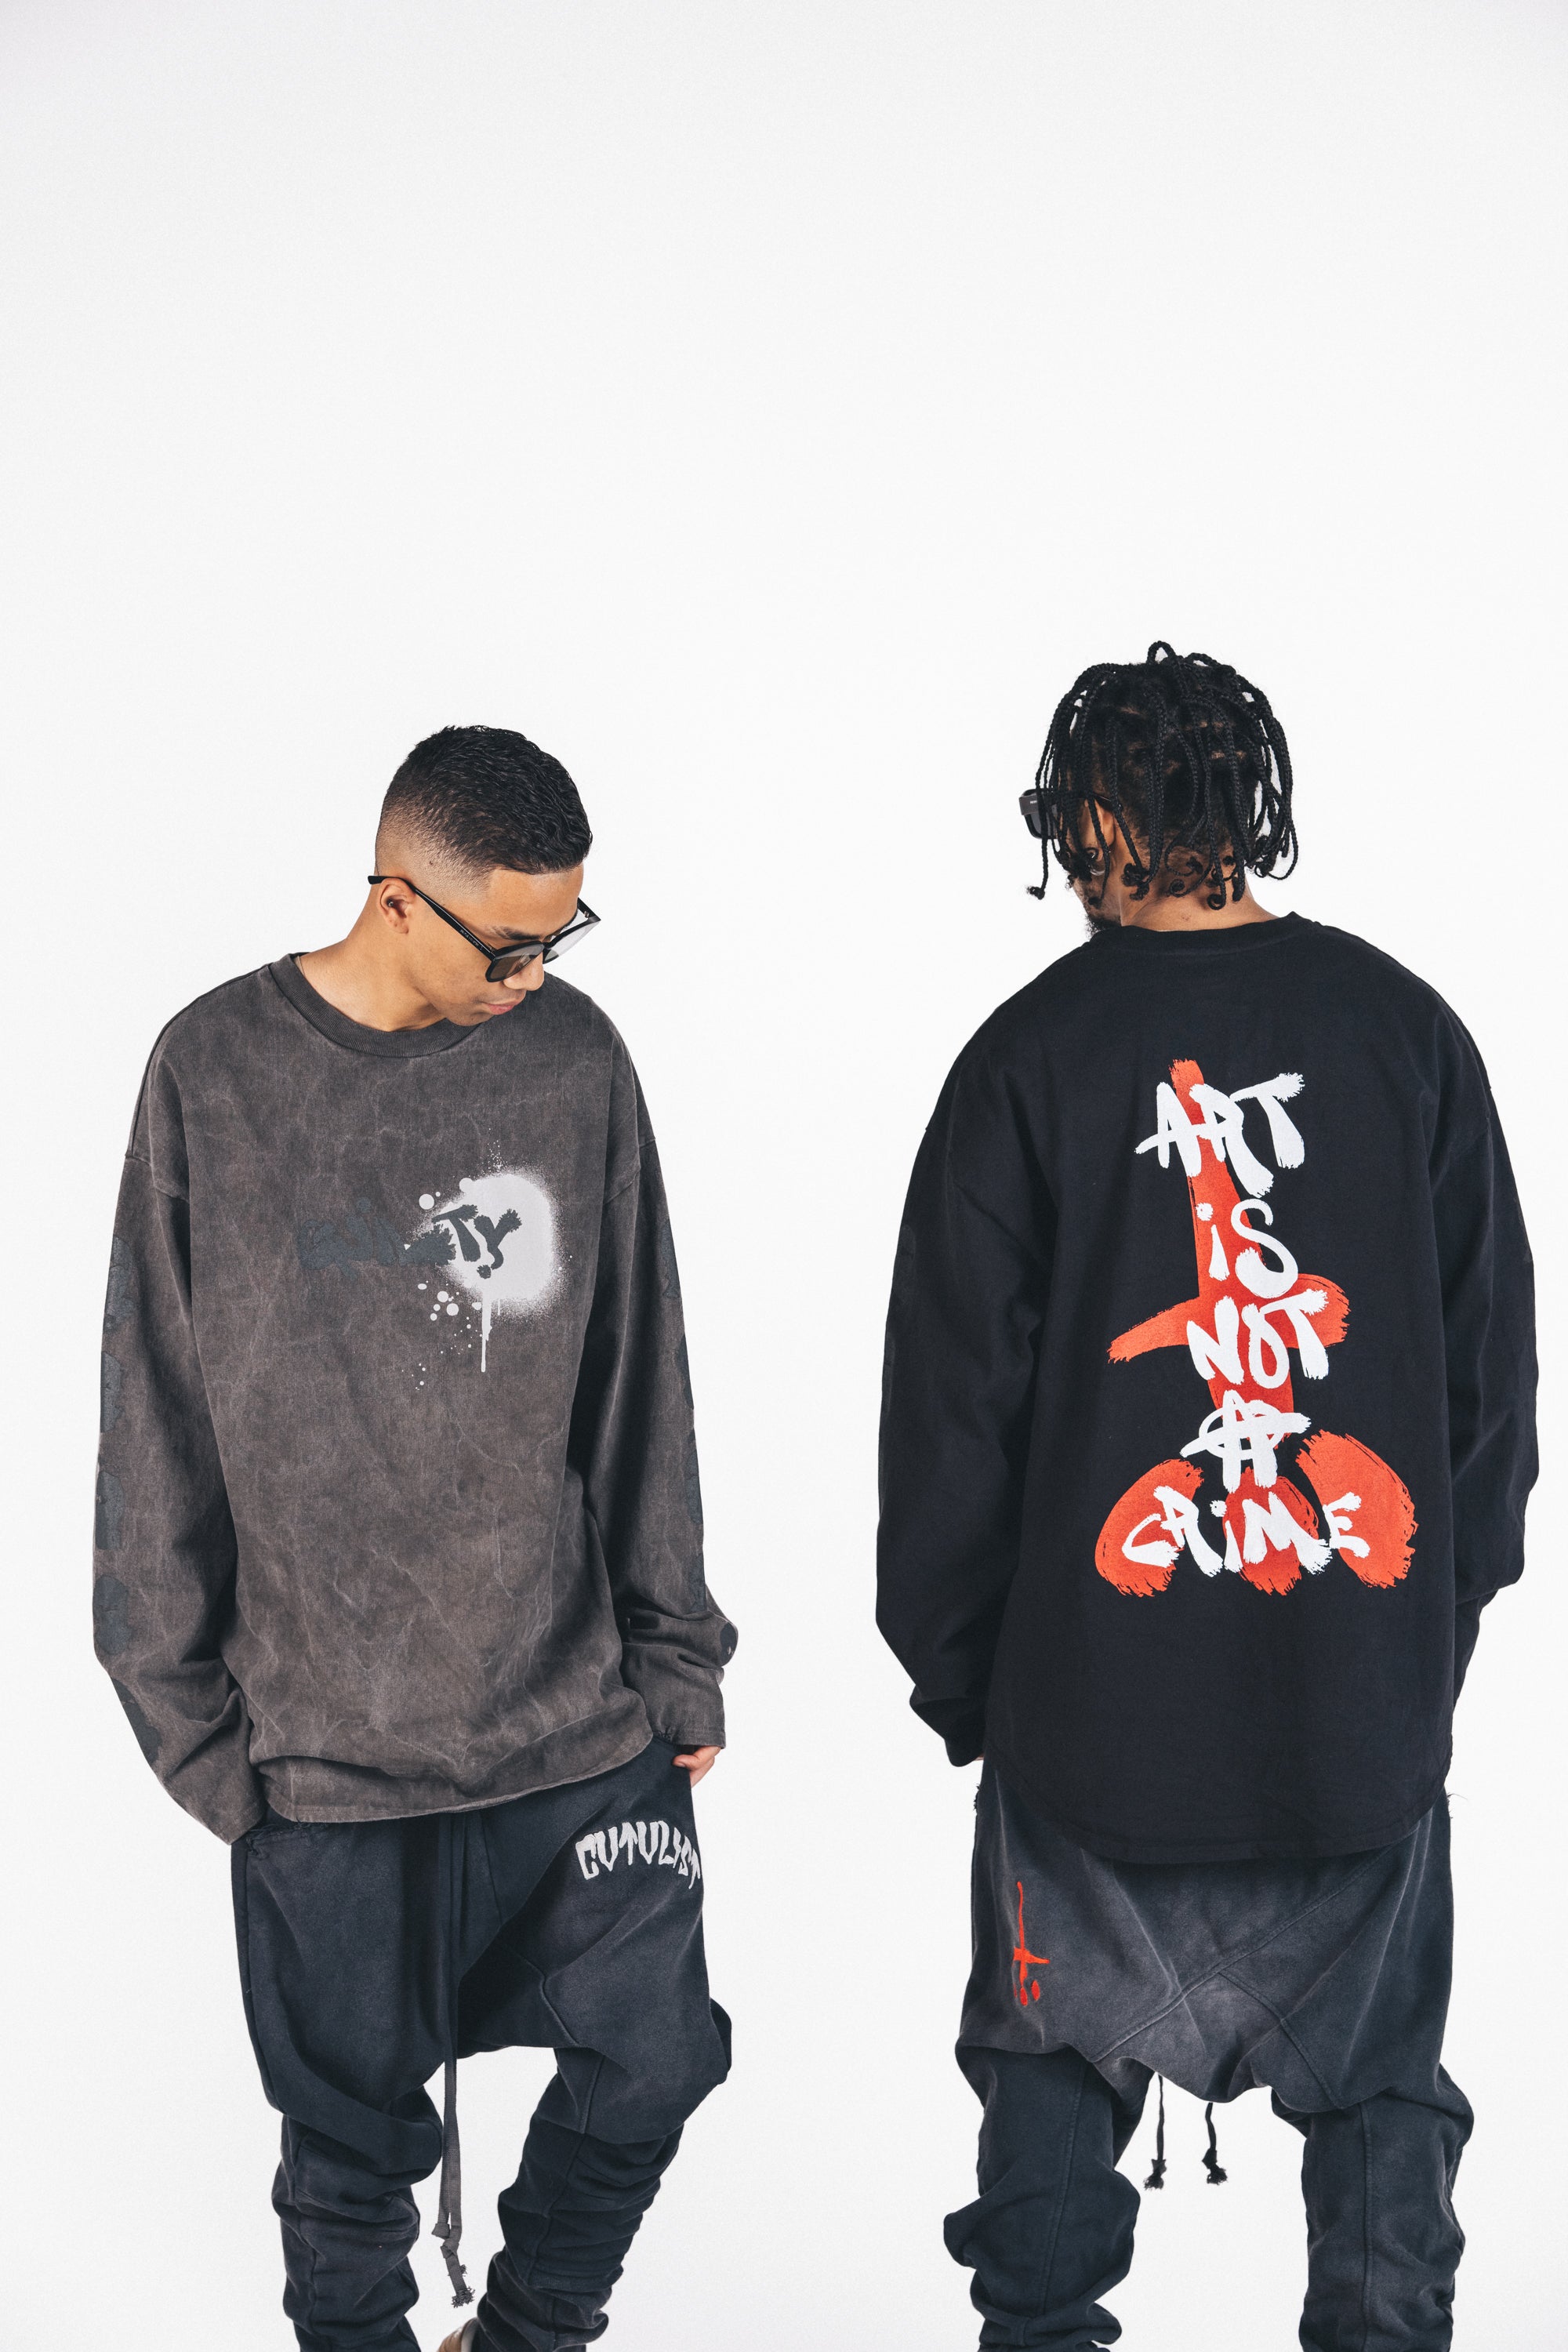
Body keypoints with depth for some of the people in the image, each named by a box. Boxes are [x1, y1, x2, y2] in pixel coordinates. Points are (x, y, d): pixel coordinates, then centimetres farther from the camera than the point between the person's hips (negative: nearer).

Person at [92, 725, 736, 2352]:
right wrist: (184, 1705, 1)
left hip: (585, 1716, 2)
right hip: (325, 1734, -2)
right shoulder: (217, 1075, -6)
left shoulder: (574, 1058, 0)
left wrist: (673, 1653, 7)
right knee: (353, 2141, 10)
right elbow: (156, 1423, 0)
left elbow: (637, 1386, 7)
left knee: (653, 2055, 6)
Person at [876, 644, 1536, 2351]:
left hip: (1100, 1697, -2)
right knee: (1381, 2086, 15)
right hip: (1373, 1697, 2)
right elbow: (1491, 1361, 7)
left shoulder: (1030, 1058, -6)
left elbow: (952, 1402, -3)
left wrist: (954, 1671, 9)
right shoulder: (1405, 1029, 1)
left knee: (1053, 2069, 15)